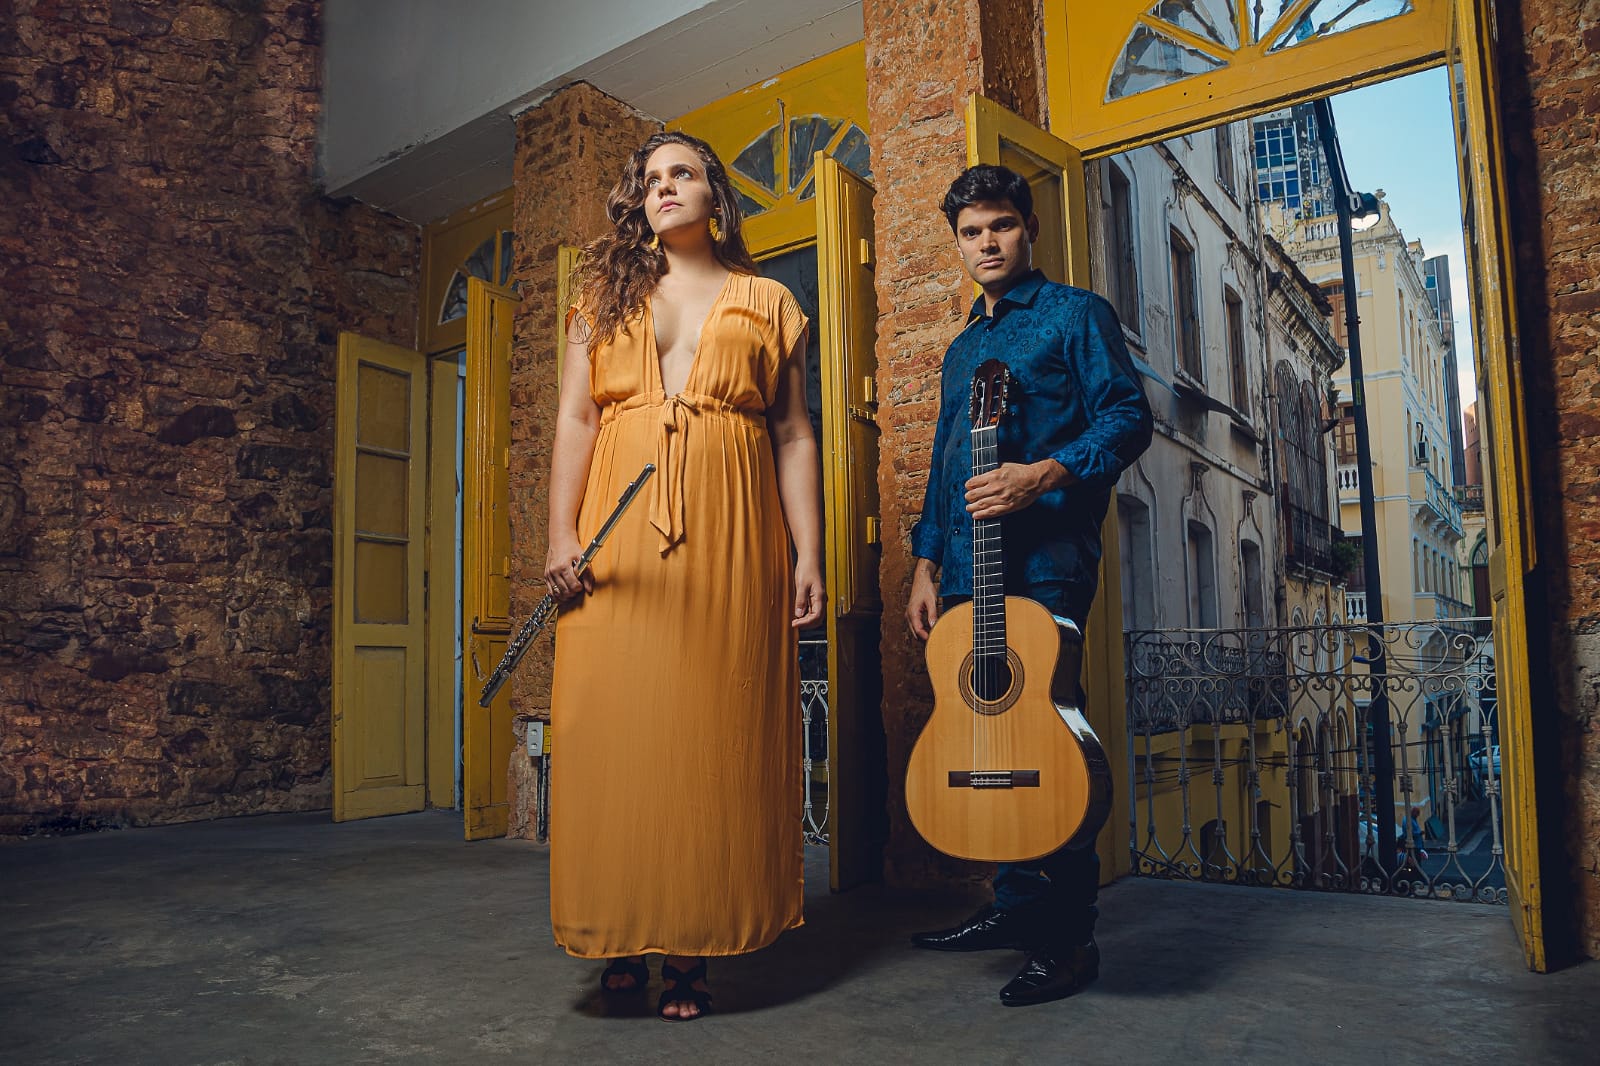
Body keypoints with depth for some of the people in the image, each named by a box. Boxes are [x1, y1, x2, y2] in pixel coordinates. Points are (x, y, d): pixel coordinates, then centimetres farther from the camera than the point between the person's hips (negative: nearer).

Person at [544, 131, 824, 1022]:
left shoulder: (766, 302, 14)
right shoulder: (605, 297, 18)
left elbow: (796, 436, 8)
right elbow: (576, 422, 9)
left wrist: (809, 555, 0)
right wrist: (562, 536, -3)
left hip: (730, 535, -1)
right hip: (619, 539, 1)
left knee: (716, 730, -2)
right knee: (616, 723, -1)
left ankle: (696, 950, 8)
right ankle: (625, 939, 12)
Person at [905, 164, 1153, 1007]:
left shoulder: (1075, 315, 3)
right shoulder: (961, 349, 24)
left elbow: (1128, 416, -7)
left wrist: (1044, 475, -22)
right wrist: (926, 565, 16)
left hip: (1044, 563, -7)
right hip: (967, 571, 7)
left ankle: (1068, 937, 5)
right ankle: (1017, 903, 25)